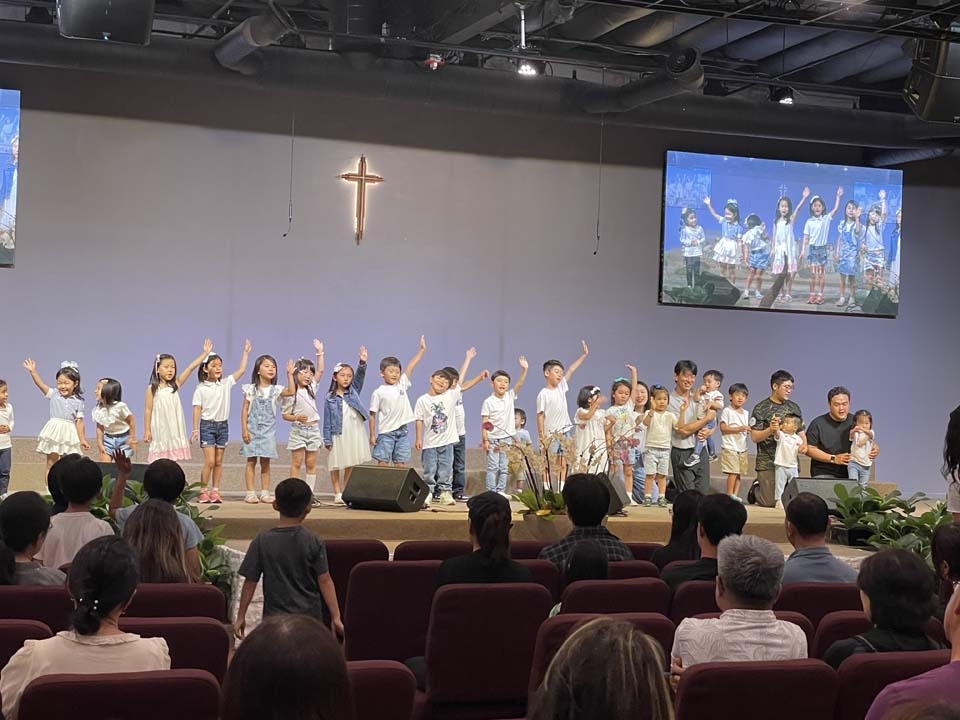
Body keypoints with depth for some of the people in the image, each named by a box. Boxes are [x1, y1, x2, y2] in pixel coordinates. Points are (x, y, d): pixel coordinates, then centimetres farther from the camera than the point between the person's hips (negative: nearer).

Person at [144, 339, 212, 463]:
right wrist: (147, 431, -6)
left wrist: (205, 353, -2)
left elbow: (191, 368, 0)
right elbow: (148, 410, -4)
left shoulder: (175, 385, 4)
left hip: (174, 430, 3)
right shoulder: (152, 389, -5)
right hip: (160, 430, -3)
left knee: (173, 462, 7)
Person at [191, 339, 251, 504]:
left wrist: (245, 352, 5)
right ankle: (203, 492, -2)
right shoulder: (201, 389, -5)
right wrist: (195, 430, -8)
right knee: (210, 461, -10)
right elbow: (197, 409, -4)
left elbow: (242, 369, 5)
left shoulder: (226, 384, 4)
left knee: (219, 461, 6)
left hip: (223, 425, 4)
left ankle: (215, 492, 11)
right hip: (207, 425, -4)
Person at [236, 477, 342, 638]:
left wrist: (241, 617, 6)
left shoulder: (262, 542, -7)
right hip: (309, 618, 1)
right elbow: (325, 581, -7)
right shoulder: (314, 542, -6)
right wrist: (336, 617, -3)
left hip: (275, 619, -1)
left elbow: (250, 582, -3)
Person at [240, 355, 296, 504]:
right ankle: (250, 493, 0)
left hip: (268, 429, 2)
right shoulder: (251, 389, 0)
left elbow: (291, 392, -16)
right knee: (251, 461, -1)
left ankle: (265, 493, 9)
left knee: (265, 462, 5)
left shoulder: (276, 390, 3)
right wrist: (244, 429, -8)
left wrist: (289, 374, -16)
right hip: (253, 428, -1)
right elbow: (244, 410, -1)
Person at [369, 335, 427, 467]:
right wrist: (372, 435, -4)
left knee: (400, 463, 6)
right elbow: (372, 415, -3)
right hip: (386, 432, -4)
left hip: (402, 431, 4)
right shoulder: (378, 393, -5)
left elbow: (411, 366, 2)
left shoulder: (402, 385, 6)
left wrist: (422, 349, -1)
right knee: (383, 463, -1)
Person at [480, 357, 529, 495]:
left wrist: (524, 369, -22)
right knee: (493, 467, -3)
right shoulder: (488, 402, -7)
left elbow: (520, 383, -7)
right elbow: (485, 423, -8)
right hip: (493, 439, -4)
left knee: (504, 468, 7)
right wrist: (485, 440, -14)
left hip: (507, 439, 4)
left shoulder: (510, 397, 5)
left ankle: (501, 491, 13)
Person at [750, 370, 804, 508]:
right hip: (768, 463, -4)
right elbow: (754, 437, -7)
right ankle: (756, 488, 27)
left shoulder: (794, 408, 12)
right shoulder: (761, 408, -3)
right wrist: (770, 430, -25)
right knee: (770, 502, -8)